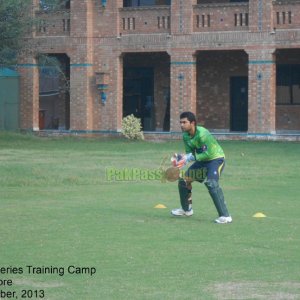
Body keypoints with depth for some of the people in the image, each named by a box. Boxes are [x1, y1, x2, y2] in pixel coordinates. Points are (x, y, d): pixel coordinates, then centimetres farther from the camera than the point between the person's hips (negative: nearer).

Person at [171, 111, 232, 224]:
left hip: (216, 158, -9)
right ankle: (186, 209, 32)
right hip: (202, 160, 9)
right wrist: (181, 157, -20)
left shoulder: (202, 134, -30)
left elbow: (209, 154, -32)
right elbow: (190, 153, 1)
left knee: (211, 183, -30)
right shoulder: (186, 136, -4)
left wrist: (190, 157, -33)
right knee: (184, 179, 10)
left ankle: (225, 216, -30)